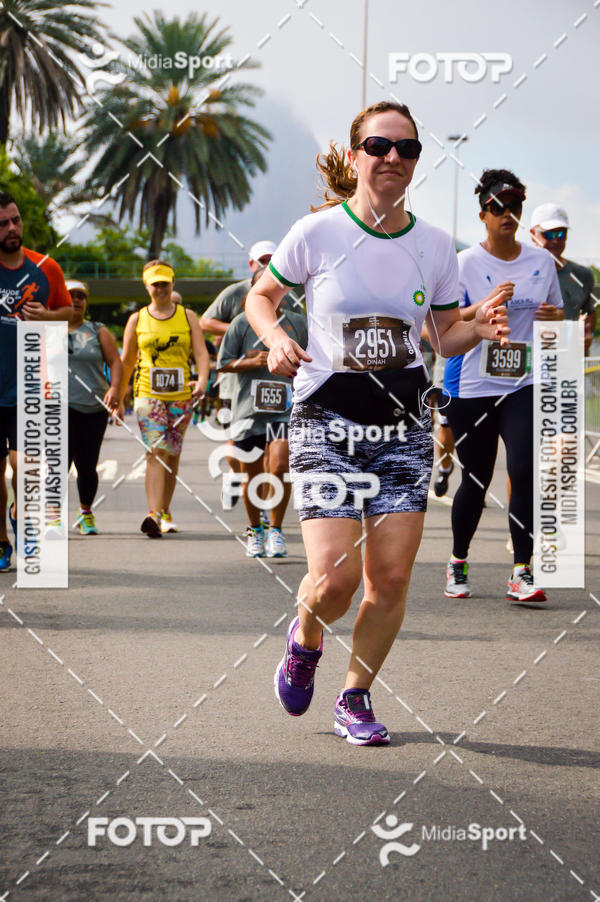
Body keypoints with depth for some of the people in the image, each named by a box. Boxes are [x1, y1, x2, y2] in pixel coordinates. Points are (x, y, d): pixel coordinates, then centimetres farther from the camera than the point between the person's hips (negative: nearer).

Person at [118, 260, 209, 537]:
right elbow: (126, 362, 14)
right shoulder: (137, 319, 8)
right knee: (156, 452, -15)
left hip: (181, 395, 1)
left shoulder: (187, 316, 8)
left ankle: (165, 512, 22)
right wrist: (118, 399, 14)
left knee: (172, 455, 8)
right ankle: (153, 514, -26)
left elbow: (201, 351, -1)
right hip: (147, 394, -1)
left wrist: (202, 380, -20)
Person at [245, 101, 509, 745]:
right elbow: (260, 296, 8)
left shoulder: (434, 245, 4)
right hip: (327, 423, -3)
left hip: (403, 425, 3)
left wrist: (480, 329, -8)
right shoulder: (317, 233, -6)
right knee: (336, 578, -13)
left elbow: (445, 335, 14)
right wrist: (276, 339, -13)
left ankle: (355, 698, 18)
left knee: (391, 577, -3)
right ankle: (305, 640, 23)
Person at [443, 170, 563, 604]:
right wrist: (488, 304, -23)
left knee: (525, 471, -16)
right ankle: (458, 563, 28)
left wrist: (554, 316, -1)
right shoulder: (465, 263, -1)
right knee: (476, 479, 6)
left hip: (525, 385, 2)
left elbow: (556, 312, 23)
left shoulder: (542, 261, 10)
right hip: (472, 386, -2)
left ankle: (522, 573, -15)